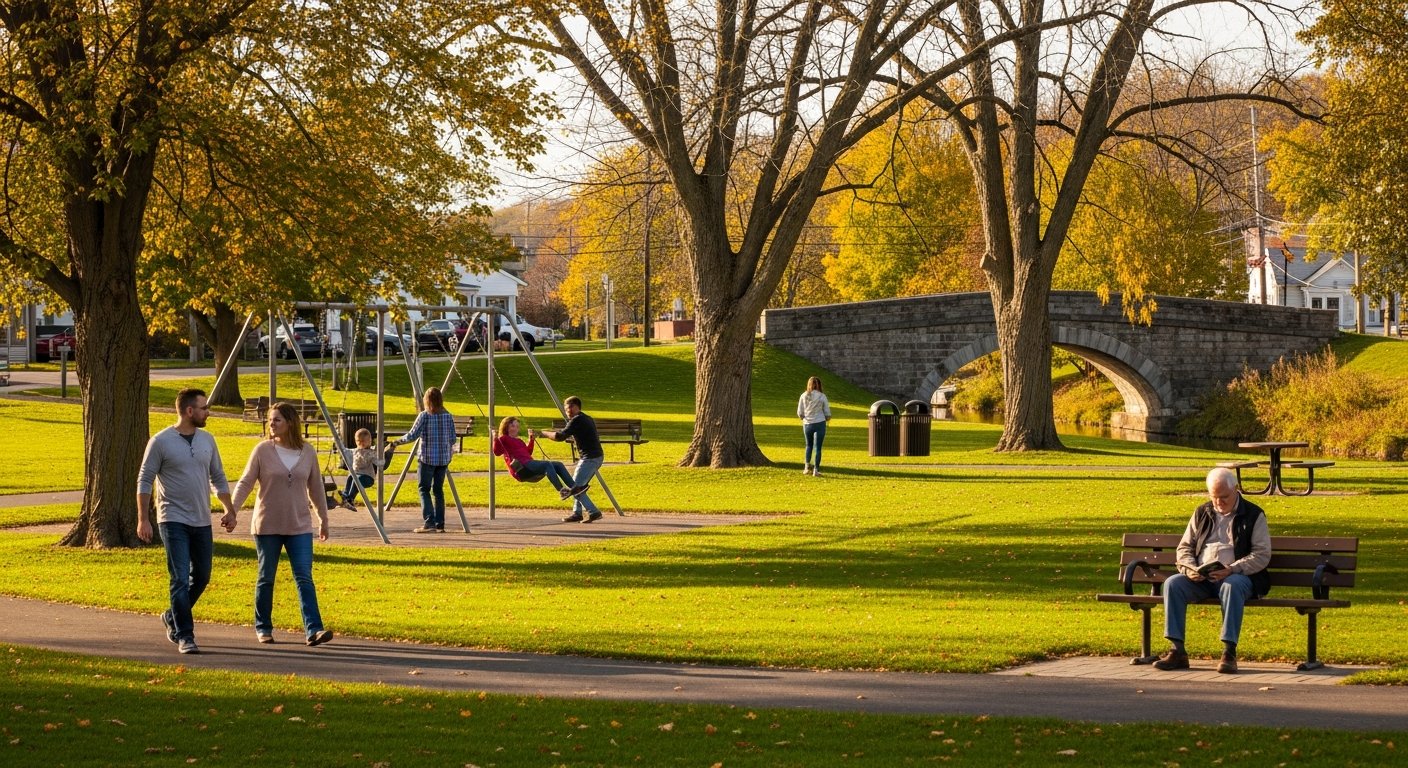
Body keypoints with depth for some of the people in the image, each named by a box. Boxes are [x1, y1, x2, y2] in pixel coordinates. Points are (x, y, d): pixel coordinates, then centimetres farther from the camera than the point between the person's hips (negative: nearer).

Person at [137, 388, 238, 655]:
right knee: (180, 580, -9)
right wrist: (143, 520, -10)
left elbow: (218, 478, 18)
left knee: (201, 577, 13)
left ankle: (173, 617, 34)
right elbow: (145, 481, -5)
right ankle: (185, 637, -6)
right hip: (173, 520, -6)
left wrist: (229, 511, 13)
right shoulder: (161, 442, -8)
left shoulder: (207, 440, 9)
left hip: (202, 522, 6)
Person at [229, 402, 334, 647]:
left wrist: (323, 519, 17)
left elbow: (316, 488, 13)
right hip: (267, 526, -1)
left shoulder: (308, 453, 4)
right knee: (266, 578, 7)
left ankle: (313, 629, -11)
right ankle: (263, 628, 20)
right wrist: (232, 511, -13)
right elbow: (245, 483, -2)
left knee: (304, 578, -6)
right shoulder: (262, 450, -3)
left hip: (299, 527, 1)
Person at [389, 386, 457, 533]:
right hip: (443, 458, 4)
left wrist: (397, 442, 6)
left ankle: (429, 522, -11)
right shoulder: (448, 416, 3)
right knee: (438, 489, 11)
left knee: (424, 489, 1)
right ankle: (440, 524, 9)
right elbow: (453, 439, 6)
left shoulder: (424, 416, -9)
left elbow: (412, 435, -9)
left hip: (427, 457, -4)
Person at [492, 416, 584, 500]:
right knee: (547, 464, -31)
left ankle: (573, 487, -17)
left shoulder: (518, 440, 30)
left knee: (558, 465, -2)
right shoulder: (503, 439, 5)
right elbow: (497, 452, -11)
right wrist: (495, 438, -25)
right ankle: (562, 491, -44)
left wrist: (531, 440, 34)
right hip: (520, 468, -9)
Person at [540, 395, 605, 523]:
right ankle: (577, 513, 17)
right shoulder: (588, 419, 17)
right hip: (597, 457, 10)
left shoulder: (577, 420, -12)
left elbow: (560, 436, -17)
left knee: (576, 487, -6)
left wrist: (544, 433, -6)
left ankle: (593, 512, -12)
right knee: (579, 486, 17)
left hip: (589, 459, -10)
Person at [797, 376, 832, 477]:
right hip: (820, 424, -2)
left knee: (809, 446, 21)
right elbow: (827, 414, -4)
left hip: (807, 424, 2)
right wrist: (827, 418, 18)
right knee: (817, 447, 4)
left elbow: (799, 413, 1)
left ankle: (807, 467, 18)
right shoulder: (822, 397, -7)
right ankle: (816, 470, 3)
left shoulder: (803, 396, -2)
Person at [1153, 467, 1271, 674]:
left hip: (1237, 575, -4)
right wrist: (1190, 569, -6)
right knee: (1173, 584, -25)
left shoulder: (1253, 515, 5)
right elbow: (1184, 547, 18)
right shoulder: (1202, 513, 18)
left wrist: (1232, 570, -19)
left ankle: (1229, 652, -39)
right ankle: (1177, 651, -27)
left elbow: (1262, 555, -4)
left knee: (1232, 586, -39)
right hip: (1200, 578, 4)